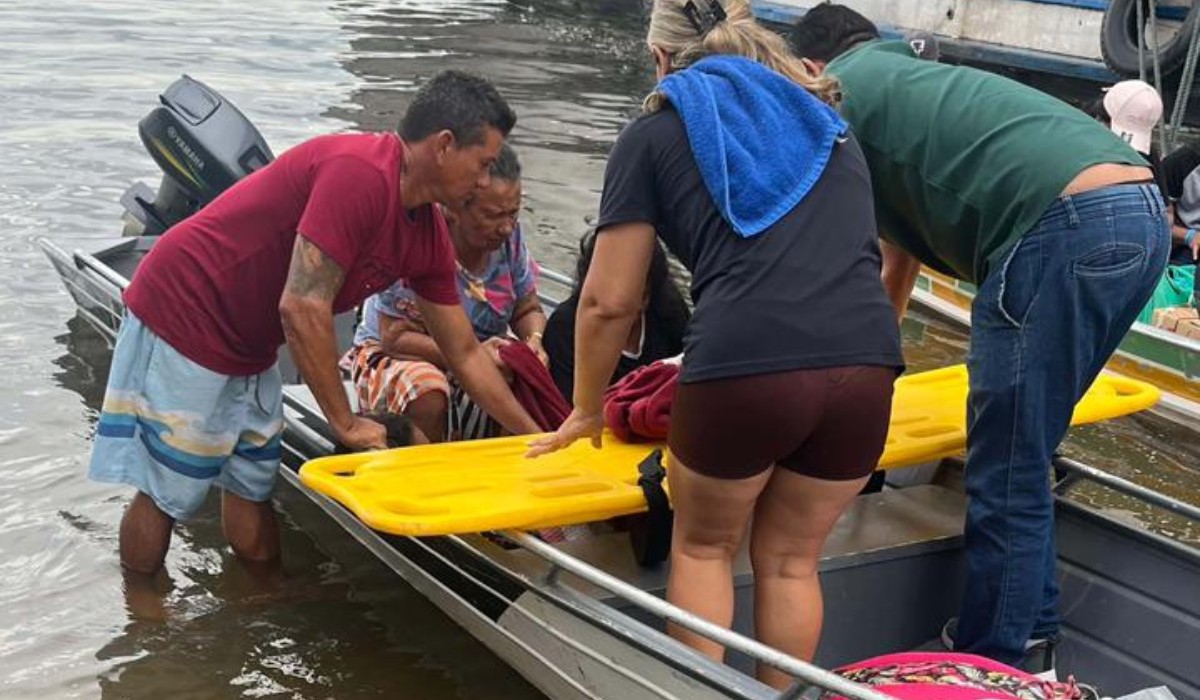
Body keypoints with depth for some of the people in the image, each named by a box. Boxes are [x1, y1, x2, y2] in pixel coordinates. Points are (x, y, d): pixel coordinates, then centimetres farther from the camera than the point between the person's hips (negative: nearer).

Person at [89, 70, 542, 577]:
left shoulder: (429, 236, 1)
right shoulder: (358, 173, -27)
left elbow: (465, 354, 10)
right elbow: (302, 309, -29)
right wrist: (345, 423, -19)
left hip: (249, 349, 9)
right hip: (183, 317, -9)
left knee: (252, 487, 14)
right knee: (165, 492, 0)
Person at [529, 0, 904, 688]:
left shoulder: (655, 133, 15)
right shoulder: (828, 123, 28)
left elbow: (610, 302, 11)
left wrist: (586, 410, 26)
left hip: (743, 366, -3)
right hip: (867, 365, 4)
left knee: (703, 545, 22)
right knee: (790, 558, 23)